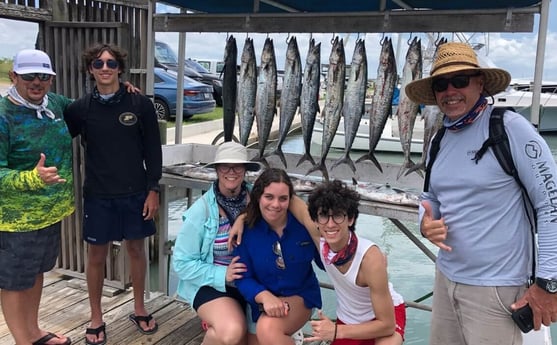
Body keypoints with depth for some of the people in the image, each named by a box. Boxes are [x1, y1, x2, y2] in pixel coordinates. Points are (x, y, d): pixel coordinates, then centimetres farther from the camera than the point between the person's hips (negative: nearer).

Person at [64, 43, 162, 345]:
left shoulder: (140, 104, -5)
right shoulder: (80, 108, -3)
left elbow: (153, 151, -2)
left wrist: (153, 189, -4)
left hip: (135, 194, 0)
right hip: (97, 196, 0)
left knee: (136, 249, 12)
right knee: (96, 255, 8)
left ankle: (139, 309, 31)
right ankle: (96, 318, 26)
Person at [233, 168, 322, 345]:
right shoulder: (247, 230, -15)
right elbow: (243, 278, -13)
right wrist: (265, 297, -33)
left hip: (299, 296, -3)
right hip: (260, 301, 3)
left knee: (268, 329, -32)